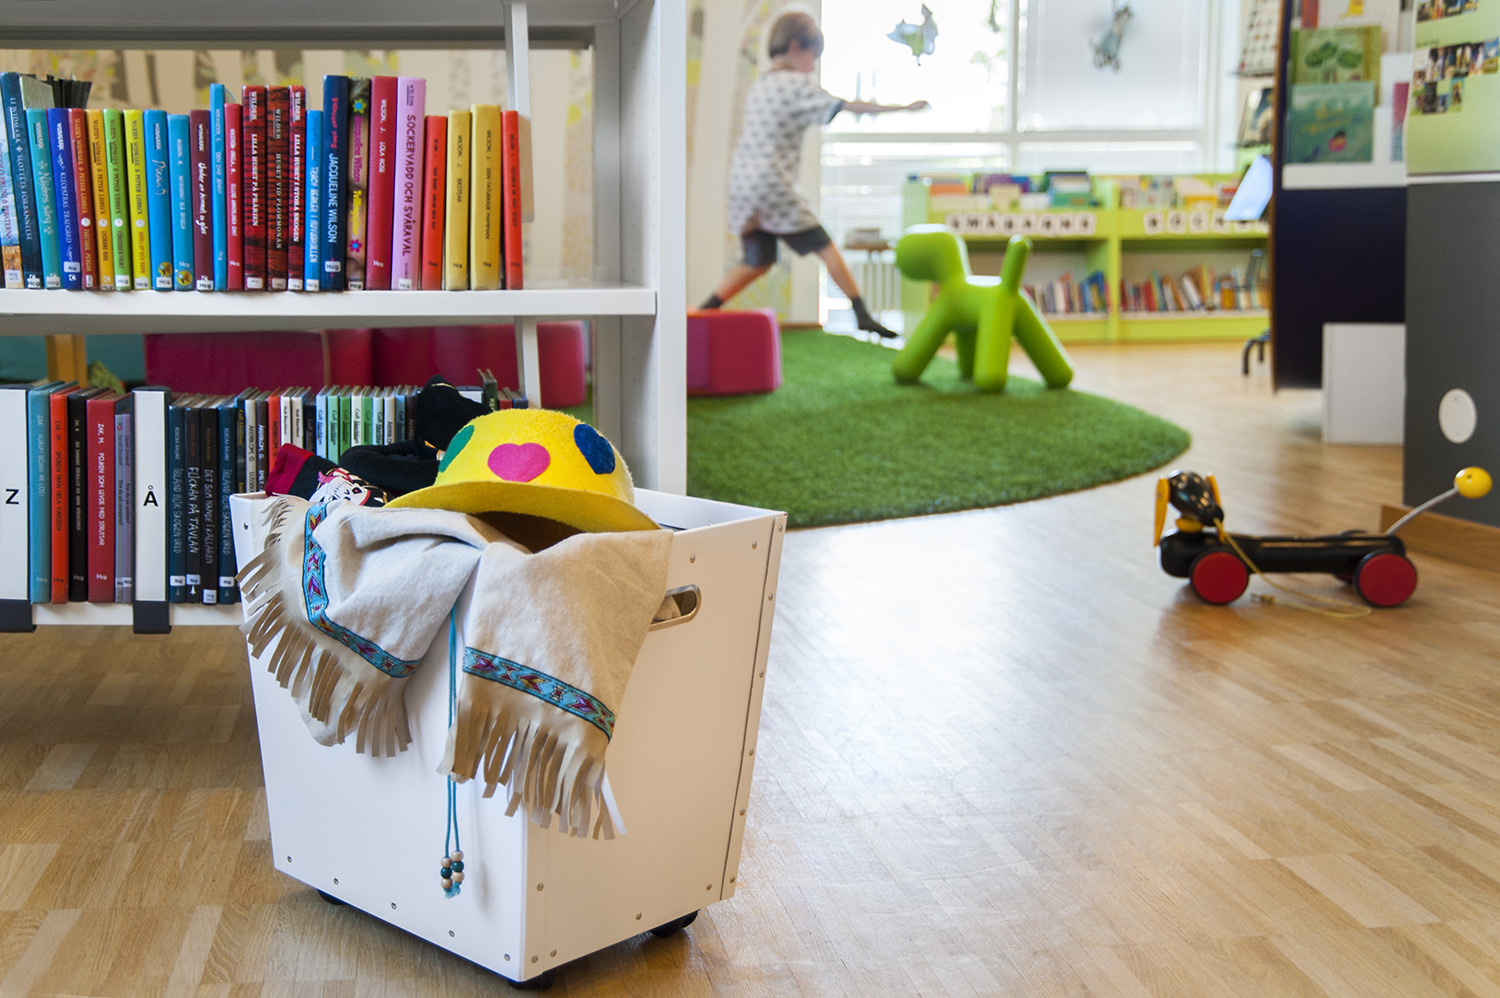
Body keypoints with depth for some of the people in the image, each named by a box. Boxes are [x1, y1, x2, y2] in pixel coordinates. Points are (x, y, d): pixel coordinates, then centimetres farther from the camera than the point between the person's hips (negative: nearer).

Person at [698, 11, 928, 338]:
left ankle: (703, 312, 10)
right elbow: (851, 107, -6)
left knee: (758, 260, 16)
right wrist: (903, 107, -1)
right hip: (773, 185, -7)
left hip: (741, 181, 7)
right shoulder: (799, 85, -6)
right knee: (825, 247, 1)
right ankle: (862, 314, 1)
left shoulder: (758, 86, 17)